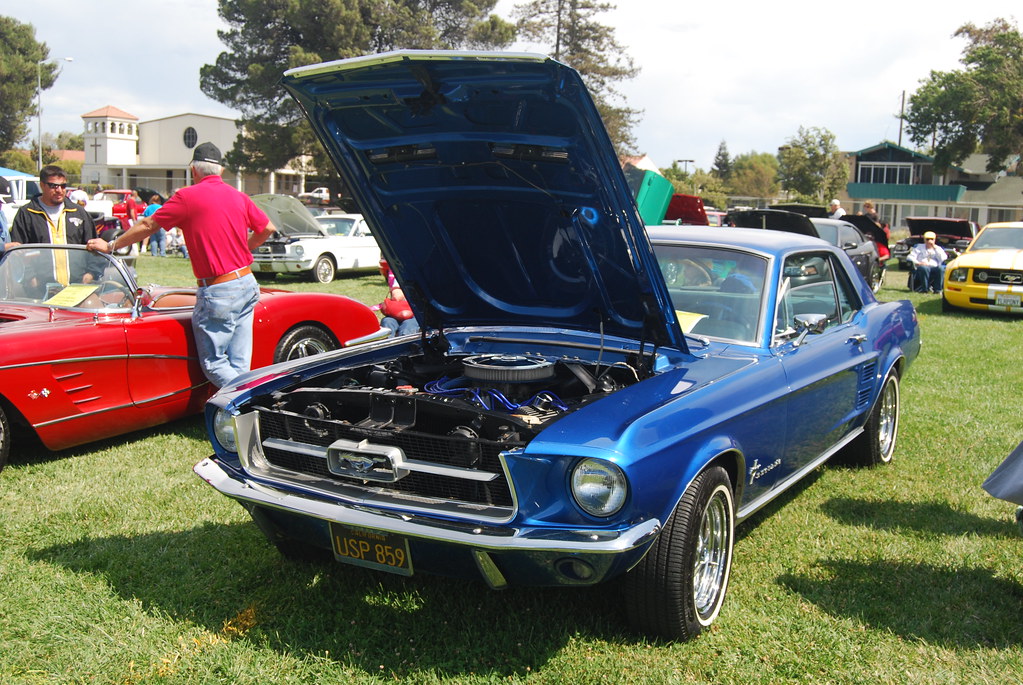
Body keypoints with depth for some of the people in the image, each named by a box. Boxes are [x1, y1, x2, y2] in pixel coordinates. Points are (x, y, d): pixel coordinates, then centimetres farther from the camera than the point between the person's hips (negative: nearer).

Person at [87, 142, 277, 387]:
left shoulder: (188, 196, -7)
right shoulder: (239, 197, 9)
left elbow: (148, 225, 1)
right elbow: (267, 228, 18)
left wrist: (110, 245, 13)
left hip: (218, 292, -7)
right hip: (247, 284, 7)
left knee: (213, 362, 0)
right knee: (239, 364, 9)